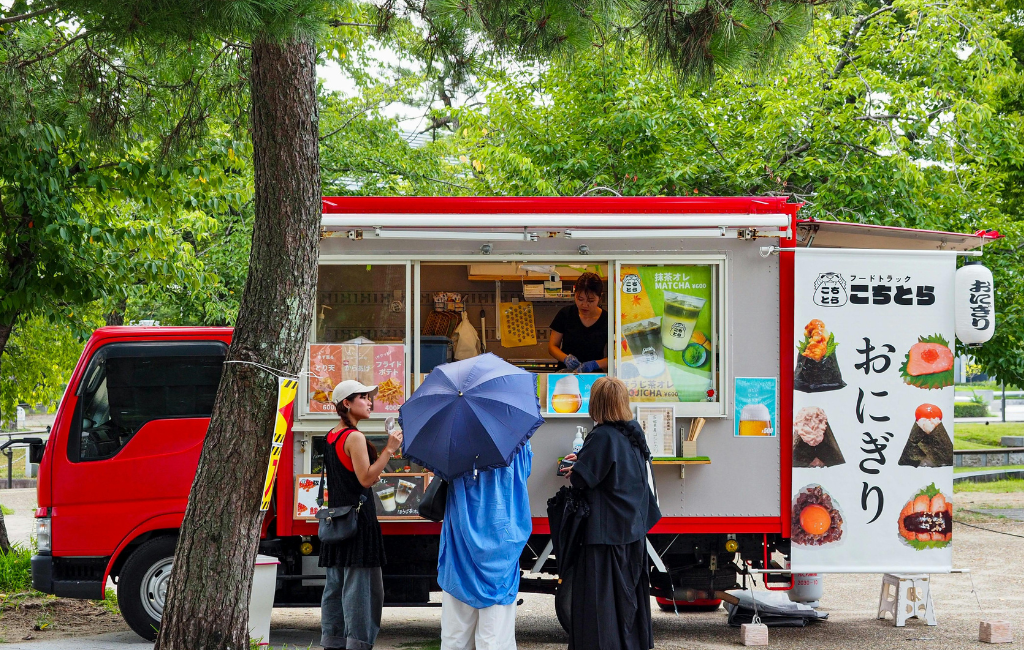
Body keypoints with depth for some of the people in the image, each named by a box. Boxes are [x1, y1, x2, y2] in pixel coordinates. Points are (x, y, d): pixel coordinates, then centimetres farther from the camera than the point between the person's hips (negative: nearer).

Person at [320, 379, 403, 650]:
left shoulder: (332, 436, 13)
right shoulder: (354, 437, -14)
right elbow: (366, 478, -19)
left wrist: (371, 476, 27)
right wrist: (389, 450, -18)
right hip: (358, 516, -9)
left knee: (335, 583, 11)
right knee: (359, 584, -6)